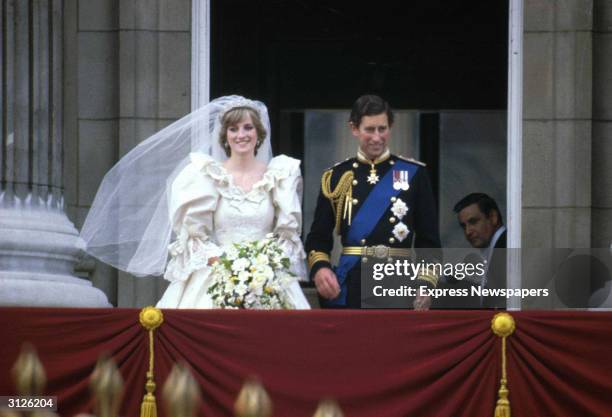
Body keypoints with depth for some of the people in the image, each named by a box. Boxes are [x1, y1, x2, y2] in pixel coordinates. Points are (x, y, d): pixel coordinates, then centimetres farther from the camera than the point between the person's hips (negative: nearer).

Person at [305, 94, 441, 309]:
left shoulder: (414, 174, 6)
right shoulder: (336, 177, 7)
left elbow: (429, 240, 5)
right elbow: (318, 237, 9)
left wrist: (425, 285, -6)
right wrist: (320, 268, -10)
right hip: (350, 289, 0)